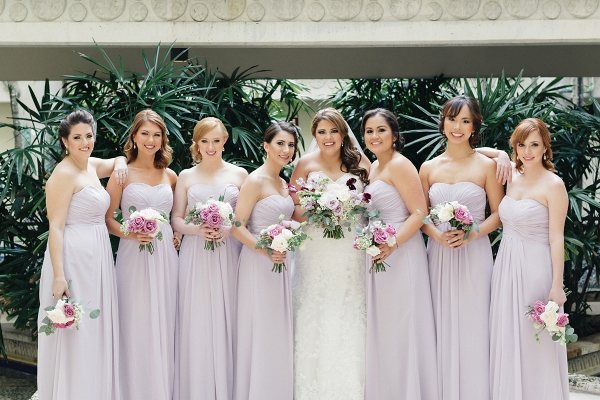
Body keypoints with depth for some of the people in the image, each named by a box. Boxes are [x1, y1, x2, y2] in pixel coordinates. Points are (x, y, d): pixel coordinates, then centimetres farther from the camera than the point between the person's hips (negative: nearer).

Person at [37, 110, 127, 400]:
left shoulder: (92, 165, 11)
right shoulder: (64, 173, -12)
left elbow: (120, 159, 33)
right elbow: (55, 227, -17)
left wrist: (120, 165, 8)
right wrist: (59, 276, -24)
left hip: (98, 256, 9)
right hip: (74, 257, -9)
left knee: (97, 330, 13)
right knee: (75, 335, -4)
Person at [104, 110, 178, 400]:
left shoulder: (170, 177, 11)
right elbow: (107, 218, -3)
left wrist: (178, 234, 7)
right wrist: (130, 234, -19)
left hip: (165, 255, 4)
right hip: (134, 256, -4)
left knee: (163, 324, 6)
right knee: (136, 324, -3)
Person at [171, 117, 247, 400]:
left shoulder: (239, 174, 7)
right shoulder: (186, 177, 9)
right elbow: (176, 219, 7)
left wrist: (229, 229, -13)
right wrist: (197, 229, -12)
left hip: (229, 256, 0)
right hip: (195, 256, 1)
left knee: (226, 322, -1)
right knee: (196, 323, -1)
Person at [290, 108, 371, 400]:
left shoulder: (360, 163, 5)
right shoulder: (306, 164, 4)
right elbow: (293, 209, 2)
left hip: (352, 252, 0)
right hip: (315, 252, 0)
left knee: (350, 319, 0)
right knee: (316, 318, 0)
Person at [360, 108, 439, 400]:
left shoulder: (400, 165, -12)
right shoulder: (374, 167, 14)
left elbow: (419, 213, -18)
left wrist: (391, 245, -27)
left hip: (401, 253, -9)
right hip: (380, 255, 9)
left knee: (401, 327, -3)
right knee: (381, 329, 13)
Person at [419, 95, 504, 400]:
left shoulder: (486, 165, -1)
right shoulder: (429, 168, 7)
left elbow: (498, 214, 1)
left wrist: (471, 234, -15)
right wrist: (437, 235, -10)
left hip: (474, 254, -2)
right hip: (439, 253, 3)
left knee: (472, 326, 0)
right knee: (442, 325, 5)